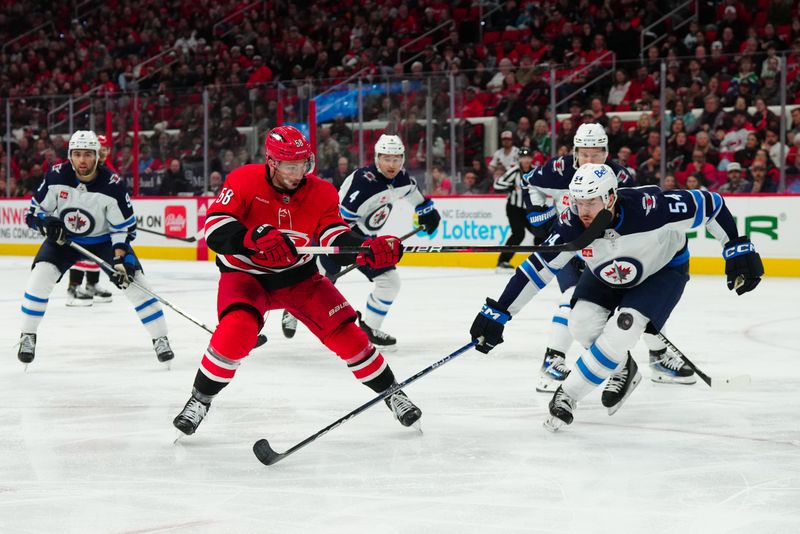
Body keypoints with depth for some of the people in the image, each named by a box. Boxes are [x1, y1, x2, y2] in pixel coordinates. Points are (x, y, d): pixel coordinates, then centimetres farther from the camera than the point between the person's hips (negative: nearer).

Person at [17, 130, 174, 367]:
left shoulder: (113, 185, -25)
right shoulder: (56, 177, -19)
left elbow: (124, 227, -16)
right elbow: (35, 210, -6)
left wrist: (121, 257, -28)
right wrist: (47, 223, -28)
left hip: (104, 239, -1)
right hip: (63, 238, 1)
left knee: (134, 282, -13)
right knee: (41, 276, -20)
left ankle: (160, 339, -1)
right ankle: (28, 337, -4)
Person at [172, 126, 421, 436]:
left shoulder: (321, 193, -12)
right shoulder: (244, 181, -20)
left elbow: (334, 239, -20)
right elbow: (215, 229, -27)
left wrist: (367, 249, -41)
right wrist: (254, 238, -46)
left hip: (300, 277, 3)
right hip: (246, 274, -3)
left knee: (344, 332, -5)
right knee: (236, 330, -30)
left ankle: (391, 393, 16)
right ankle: (200, 399, -9)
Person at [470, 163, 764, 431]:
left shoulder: (648, 205, -40)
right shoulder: (573, 224, -30)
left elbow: (710, 204, -28)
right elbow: (537, 269, -24)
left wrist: (738, 250, -25)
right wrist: (497, 313, -27)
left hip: (664, 268, -4)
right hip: (606, 274, 4)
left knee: (620, 331, -22)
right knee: (582, 324, -15)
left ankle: (568, 395, -5)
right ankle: (622, 370, 16)